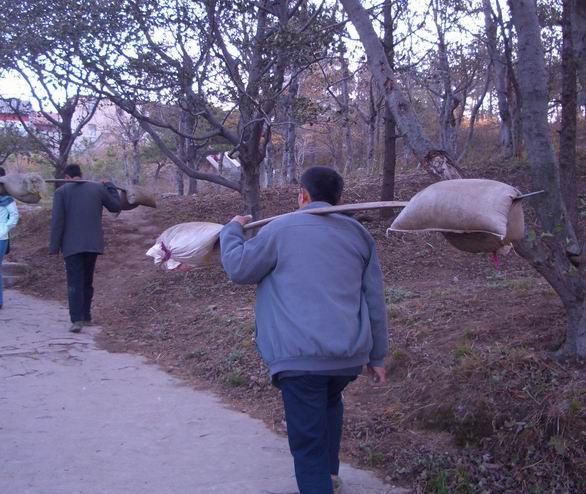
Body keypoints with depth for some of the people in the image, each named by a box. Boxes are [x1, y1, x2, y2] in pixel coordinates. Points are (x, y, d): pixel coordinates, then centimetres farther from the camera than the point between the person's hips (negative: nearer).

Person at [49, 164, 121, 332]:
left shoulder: (61, 192, -2)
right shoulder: (98, 188, 6)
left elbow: (57, 221, -7)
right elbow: (116, 206, 17)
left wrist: (54, 247, -3)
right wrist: (109, 186, 30)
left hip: (72, 245, -3)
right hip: (93, 243, 3)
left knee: (75, 284, -3)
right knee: (87, 282, 16)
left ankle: (77, 320, -14)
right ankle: (86, 316, 22)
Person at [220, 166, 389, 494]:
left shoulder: (281, 229, 1)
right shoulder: (358, 233, 13)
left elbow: (238, 269, 6)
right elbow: (375, 301, 13)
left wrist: (233, 229, 23)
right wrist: (377, 355, 18)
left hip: (299, 356, -5)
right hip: (349, 353, 5)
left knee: (308, 441, 0)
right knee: (330, 404, 34)